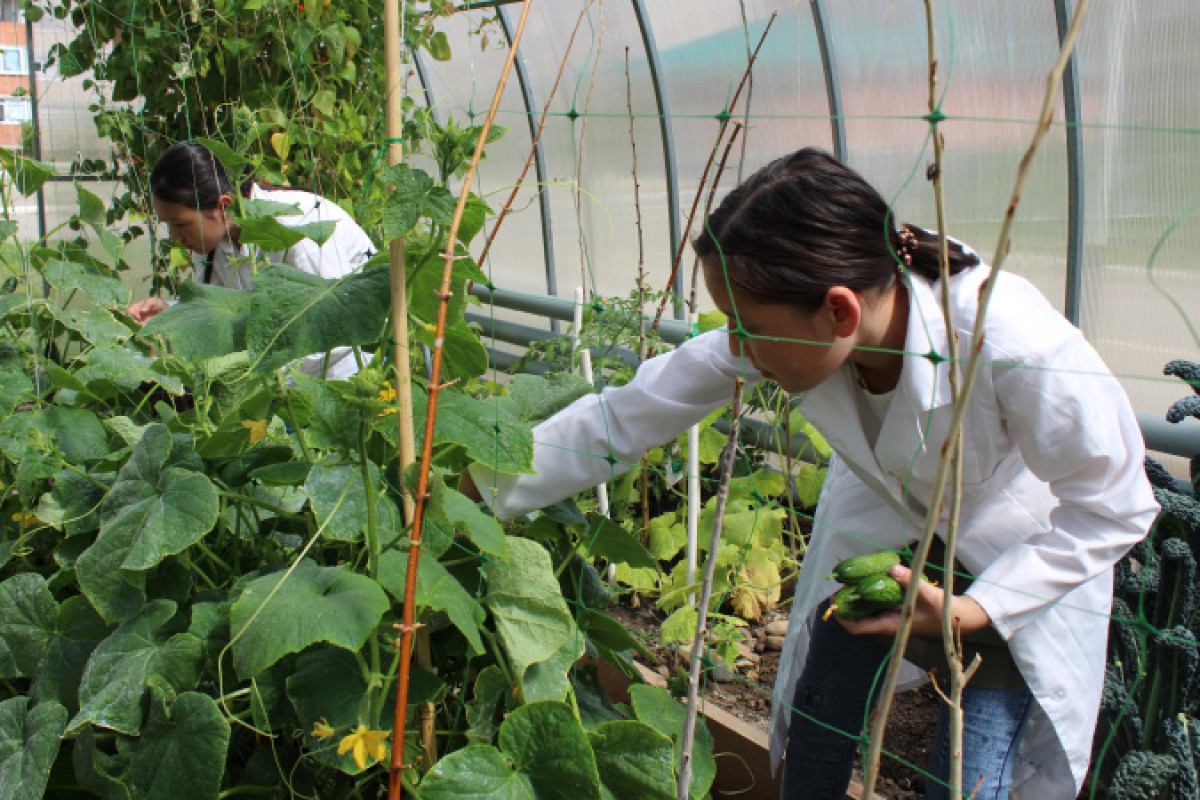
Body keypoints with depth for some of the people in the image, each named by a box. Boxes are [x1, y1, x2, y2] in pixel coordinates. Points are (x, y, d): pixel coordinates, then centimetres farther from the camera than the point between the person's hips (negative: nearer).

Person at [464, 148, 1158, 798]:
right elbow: (632, 415, -17)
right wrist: (491, 479, -16)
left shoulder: (1018, 344, -41)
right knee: (818, 729, 6)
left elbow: (1114, 507, -24)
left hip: (1030, 553, -3)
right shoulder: (792, 333, -28)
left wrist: (974, 609, -29)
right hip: (884, 516, 4)